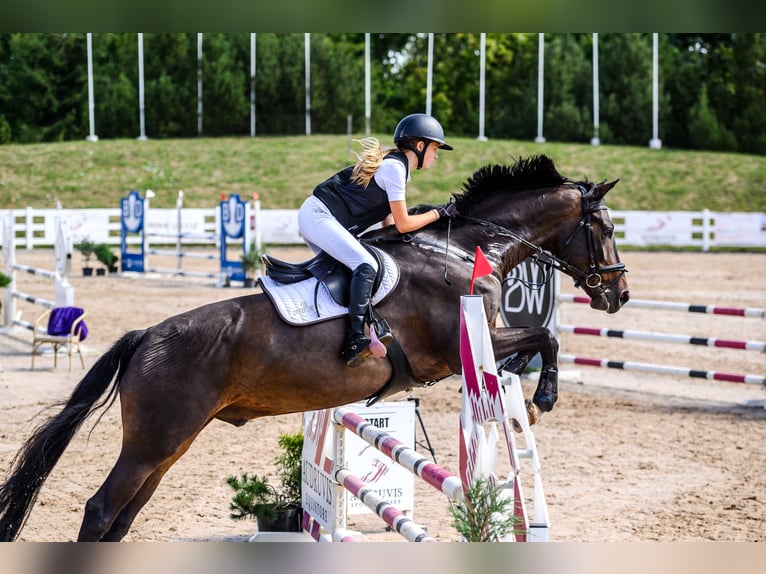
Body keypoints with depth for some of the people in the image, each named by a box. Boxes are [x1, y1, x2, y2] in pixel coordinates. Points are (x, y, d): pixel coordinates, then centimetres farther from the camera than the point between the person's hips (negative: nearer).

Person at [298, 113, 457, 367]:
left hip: (316, 218, 11)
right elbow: (403, 224, -12)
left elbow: (389, 223, 18)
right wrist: (438, 213, -2)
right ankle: (355, 341, -30)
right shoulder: (394, 167, -12)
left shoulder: (394, 164, 18)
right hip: (317, 215, -11)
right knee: (366, 266, -24)